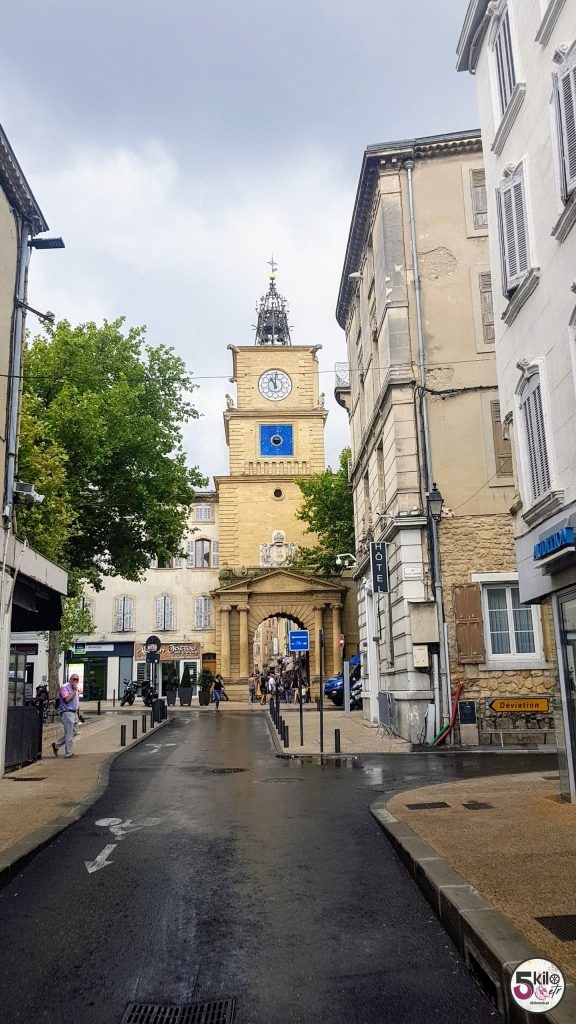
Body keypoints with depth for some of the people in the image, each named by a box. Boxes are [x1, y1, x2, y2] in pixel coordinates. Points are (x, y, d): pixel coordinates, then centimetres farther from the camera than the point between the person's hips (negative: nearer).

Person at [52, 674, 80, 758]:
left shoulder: (75, 688, 18)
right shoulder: (64, 687, -11)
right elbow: (67, 699, -24)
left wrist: (78, 711, 16)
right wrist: (74, 691, -18)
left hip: (73, 713, 9)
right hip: (67, 712, -9)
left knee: (70, 733, 12)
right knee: (69, 734, -5)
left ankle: (56, 745, 24)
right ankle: (68, 753, 3)